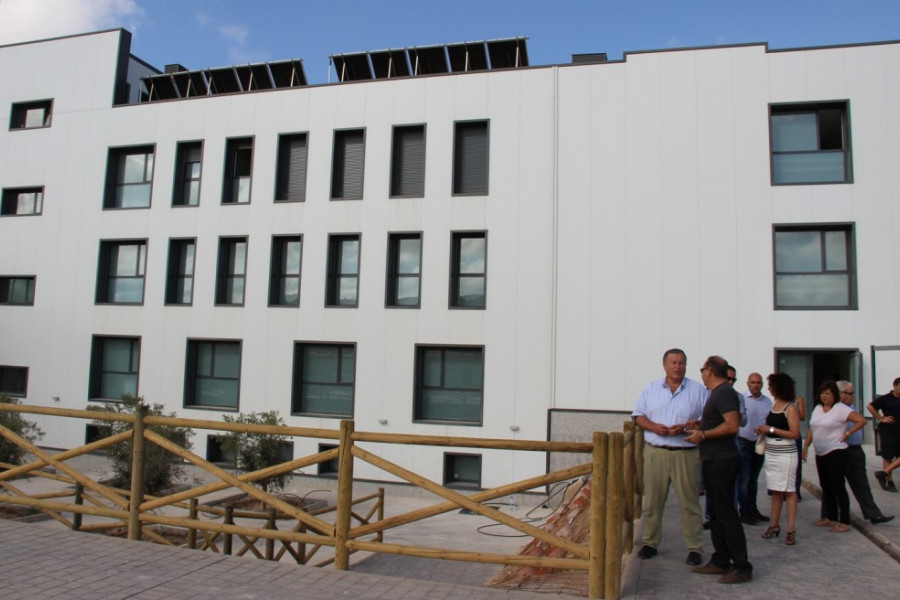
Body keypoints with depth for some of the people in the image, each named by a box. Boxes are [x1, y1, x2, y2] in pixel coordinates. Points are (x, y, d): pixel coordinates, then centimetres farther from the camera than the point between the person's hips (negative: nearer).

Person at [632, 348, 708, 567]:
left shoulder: (698, 390, 4)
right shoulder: (651, 388, 10)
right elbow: (638, 416, 9)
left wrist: (685, 427, -15)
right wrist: (654, 427, -10)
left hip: (686, 454, -2)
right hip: (655, 452, 2)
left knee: (689, 502, 2)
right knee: (652, 501, 8)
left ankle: (694, 548, 13)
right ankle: (650, 542, 20)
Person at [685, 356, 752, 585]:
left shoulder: (724, 393, -15)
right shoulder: (718, 393, 17)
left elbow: (732, 425, -25)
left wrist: (703, 435, -19)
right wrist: (699, 426, 19)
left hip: (722, 461, -11)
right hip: (714, 460, 11)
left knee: (726, 513, -6)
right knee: (716, 513, 14)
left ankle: (741, 567, 1)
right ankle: (721, 562, 22)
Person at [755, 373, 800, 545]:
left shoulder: (790, 408, -10)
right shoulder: (773, 404, 10)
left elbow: (795, 433, -17)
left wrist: (771, 429, -16)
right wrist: (763, 429, 6)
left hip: (785, 454, -7)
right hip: (771, 453, 7)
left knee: (789, 491, -3)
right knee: (775, 491, 12)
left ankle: (791, 531, 1)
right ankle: (774, 525, 19)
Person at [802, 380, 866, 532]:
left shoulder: (841, 409, -11)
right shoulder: (817, 408, 11)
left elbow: (861, 421, -19)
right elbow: (812, 429, 16)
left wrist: (847, 434, -15)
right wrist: (806, 446, 11)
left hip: (837, 453, -8)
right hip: (820, 454, 8)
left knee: (837, 487, -4)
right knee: (826, 486, 14)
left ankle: (844, 522, 3)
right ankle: (831, 518, 25)